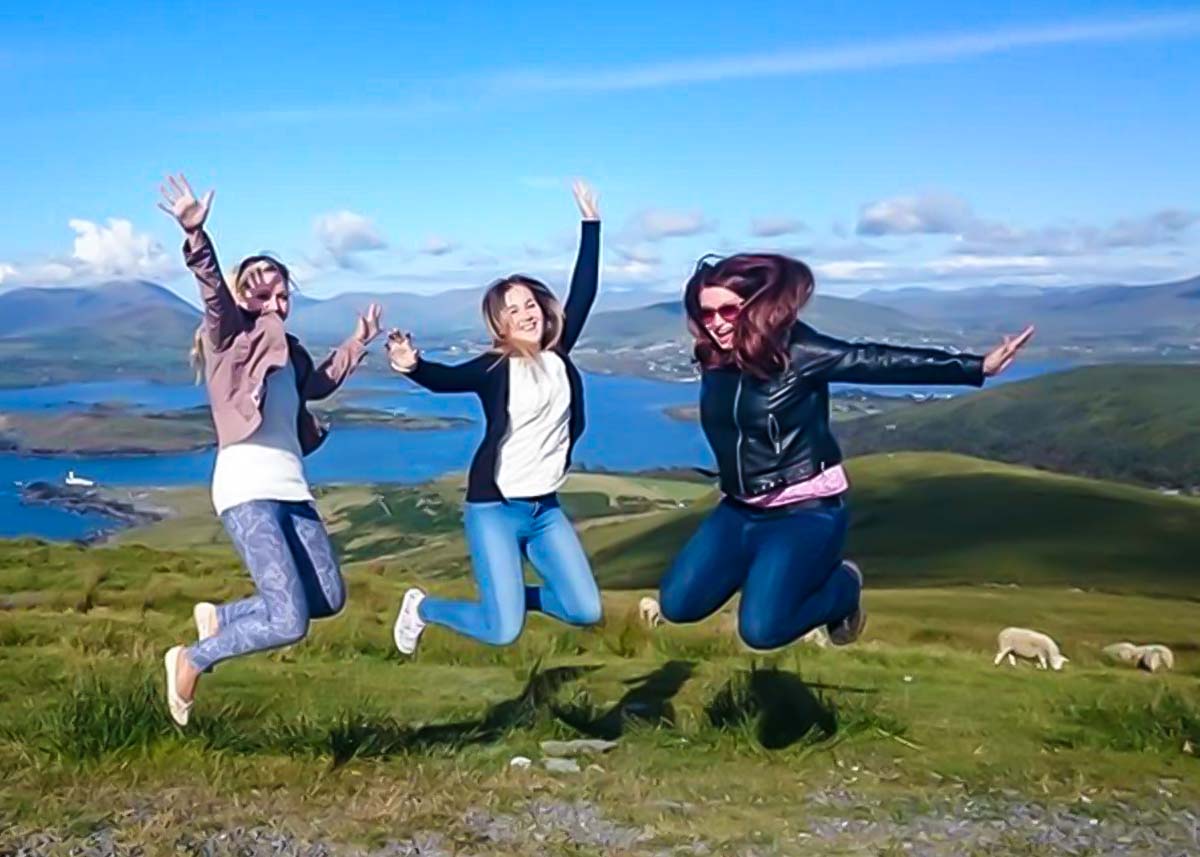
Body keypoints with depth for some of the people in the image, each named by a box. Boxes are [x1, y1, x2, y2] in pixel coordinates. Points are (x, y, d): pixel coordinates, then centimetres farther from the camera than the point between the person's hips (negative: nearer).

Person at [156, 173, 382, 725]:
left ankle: (219, 618, 30)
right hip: (247, 488, -8)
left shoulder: (286, 351, 17)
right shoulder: (229, 336, -2)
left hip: (292, 488, 8)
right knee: (289, 622, -16)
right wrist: (195, 235, -38)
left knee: (329, 598, 13)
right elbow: (213, 291, -20)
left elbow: (317, 384, 32)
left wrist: (357, 344, 31)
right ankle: (190, 661, 9)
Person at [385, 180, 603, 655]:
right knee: (502, 631, -9)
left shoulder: (557, 356, 4)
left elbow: (583, 291, 8)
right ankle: (422, 606, 18)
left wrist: (590, 223, 9)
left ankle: (511, 591, 26)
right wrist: (413, 366, -50)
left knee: (586, 611, 0)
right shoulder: (495, 367, -10)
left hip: (546, 507, 6)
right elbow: (446, 379, -28)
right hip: (495, 508, -5)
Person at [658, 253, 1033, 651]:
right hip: (740, 510, 6)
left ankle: (842, 586, 13)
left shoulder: (797, 351, -18)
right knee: (678, 604, -3)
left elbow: (880, 361, -23)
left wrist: (978, 366, -26)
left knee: (761, 629, -19)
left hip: (806, 510, -6)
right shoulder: (712, 356, -3)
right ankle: (759, 564, 21)